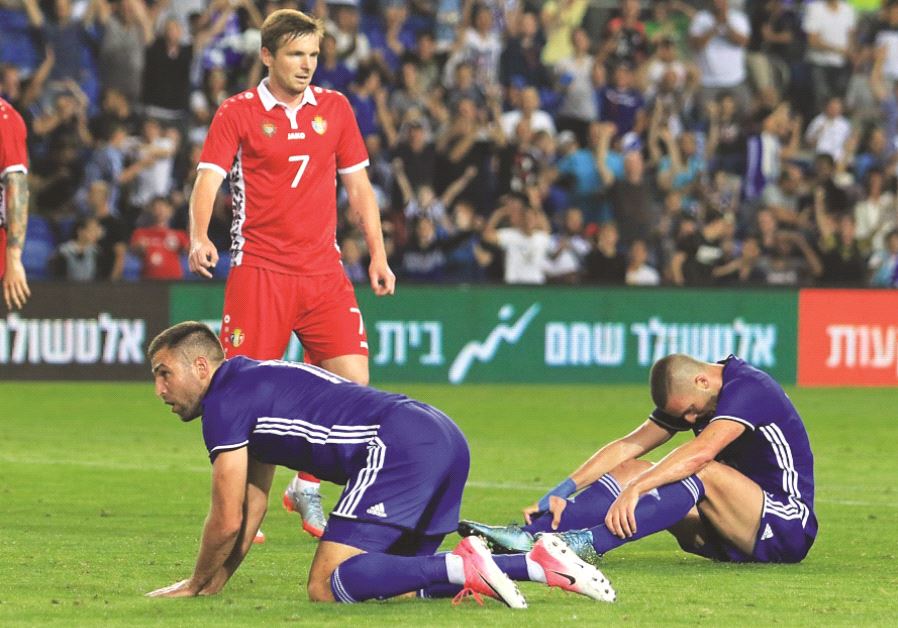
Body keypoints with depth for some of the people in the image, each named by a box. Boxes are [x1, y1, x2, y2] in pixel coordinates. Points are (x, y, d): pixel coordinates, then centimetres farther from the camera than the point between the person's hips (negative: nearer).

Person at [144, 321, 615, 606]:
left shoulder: (224, 404, 0)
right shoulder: (254, 386, 30)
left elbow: (227, 521, 2)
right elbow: (252, 509, 34)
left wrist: (197, 586, 17)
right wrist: (215, 583, 31)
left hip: (398, 447, -10)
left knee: (327, 586, -13)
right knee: (392, 583, 13)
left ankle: (463, 567, -24)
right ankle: (541, 563, 2)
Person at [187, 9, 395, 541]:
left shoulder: (334, 108, 11)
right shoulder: (238, 113, -1)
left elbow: (358, 185, 16)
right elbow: (208, 178, -9)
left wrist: (377, 254, 10)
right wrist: (199, 238, -27)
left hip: (323, 269, 4)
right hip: (259, 271, -4)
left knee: (353, 380, -5)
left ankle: (306, 489, 14)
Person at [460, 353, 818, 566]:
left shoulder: (747, 388, -18)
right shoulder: (687, 396, 7)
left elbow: (701, 453, -33)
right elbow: (629, 447, 2)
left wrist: (634, 489, -41)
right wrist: (561, 493, -9)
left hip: (787, 529, -8)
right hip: (735, 537, 8)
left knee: (703, 473, -33)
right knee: (632, 470, -6)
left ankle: (589, 542, -46)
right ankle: (528, 533, -24)